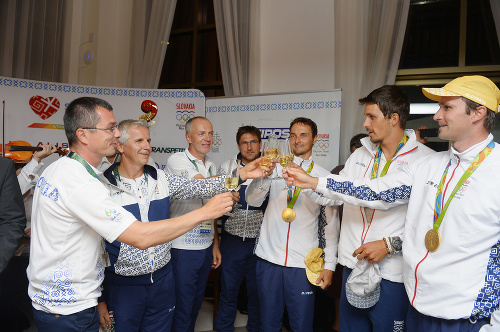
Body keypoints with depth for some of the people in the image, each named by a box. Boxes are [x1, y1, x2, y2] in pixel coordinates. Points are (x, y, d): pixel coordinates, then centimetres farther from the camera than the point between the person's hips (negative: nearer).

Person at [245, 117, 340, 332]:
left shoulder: (324, 177, 3)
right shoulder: (276, 168, 5)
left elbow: (331, 223, 5)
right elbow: (253, 200, -6)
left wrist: (329, 265, 2)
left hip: (303, 264, -1)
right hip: (269, 259, 1)